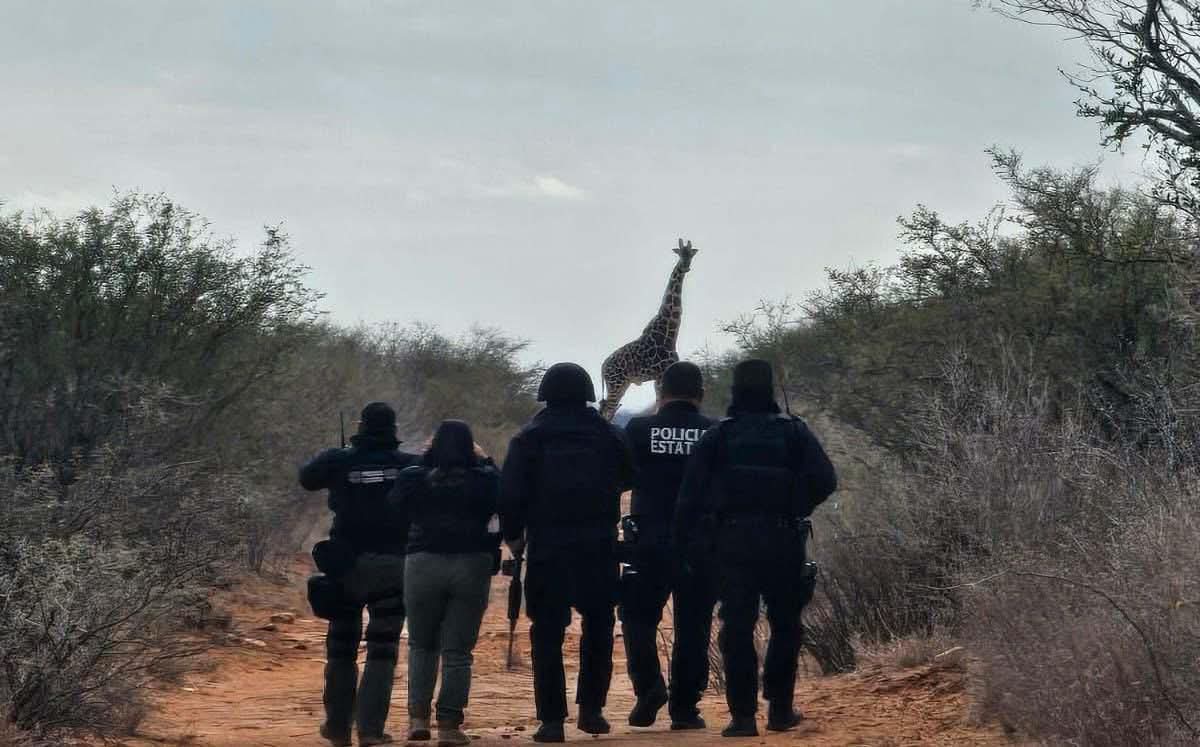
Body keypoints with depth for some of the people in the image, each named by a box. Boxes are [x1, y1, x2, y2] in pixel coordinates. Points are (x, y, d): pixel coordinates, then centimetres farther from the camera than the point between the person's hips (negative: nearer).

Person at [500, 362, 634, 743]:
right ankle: (591, 709, 14)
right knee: (598, 626, 16)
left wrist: (513, 535, 7)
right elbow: (627, 479, 11)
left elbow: (511, 493, -5)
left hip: (547, 547, -2)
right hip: (599, 547, 2)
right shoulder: (609, 436, 5)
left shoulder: (530, 439, -2)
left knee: (547, 633, 2)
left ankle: (552, 719, -2)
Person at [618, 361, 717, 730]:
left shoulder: (639, 430, -3)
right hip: (702, 546, 1)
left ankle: (649, 683, -6)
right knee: (692, 626, 8)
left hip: (650, 543, -1)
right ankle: (684, 707, 7)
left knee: (639, 616, 14)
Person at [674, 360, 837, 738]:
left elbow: (692, 494, -1)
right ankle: (780, 708, 15)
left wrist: (682, 537, 4)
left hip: (733, 541, 0)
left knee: (737, 628, 2)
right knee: (785, 626, 14)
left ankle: (743, 714, -3)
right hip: (783, 542, 0)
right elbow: (825, 480, -3)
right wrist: (796, 508, 12)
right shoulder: (793, 431, 1)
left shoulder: (718, 435, 2)